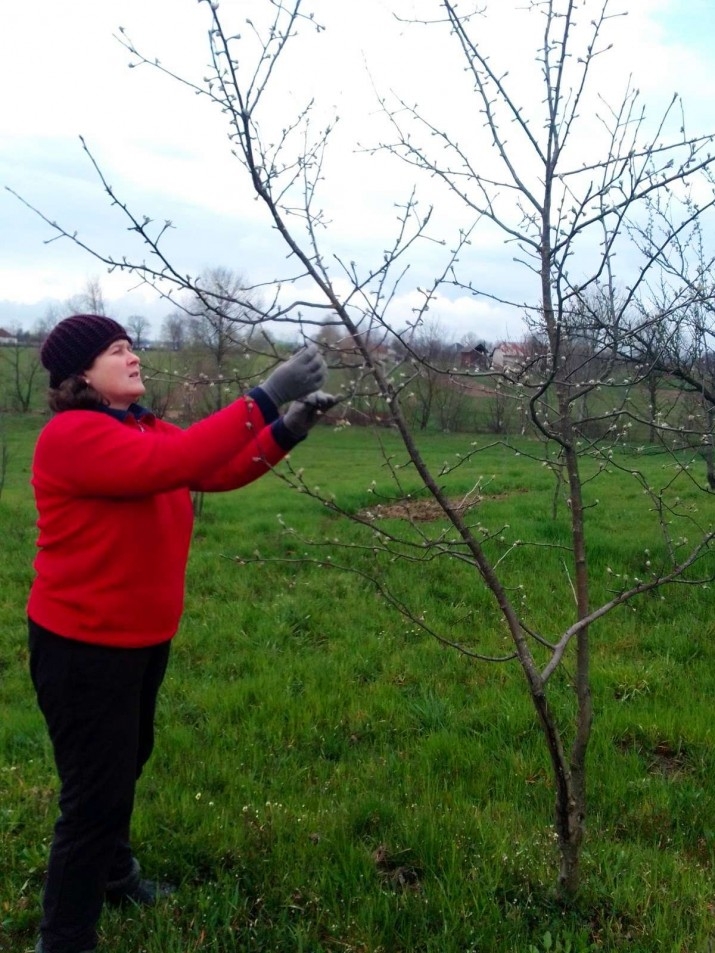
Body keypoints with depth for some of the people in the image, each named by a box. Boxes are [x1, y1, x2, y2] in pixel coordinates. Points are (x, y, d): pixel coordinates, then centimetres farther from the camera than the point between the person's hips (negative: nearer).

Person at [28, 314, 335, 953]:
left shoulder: (144, 429, 6)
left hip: (143, 636, 9)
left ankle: (112, 873, 49)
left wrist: (287, 429, -16)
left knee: (126, 764, 26)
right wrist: (263, 399, -38)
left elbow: (219, 471, -1)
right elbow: (166, 465, -36)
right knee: (96, 790, 0)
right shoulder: (70, 436, -22)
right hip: (84, 646, -9)